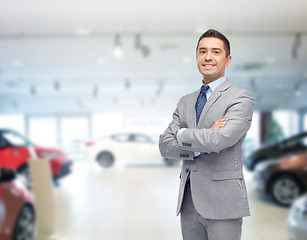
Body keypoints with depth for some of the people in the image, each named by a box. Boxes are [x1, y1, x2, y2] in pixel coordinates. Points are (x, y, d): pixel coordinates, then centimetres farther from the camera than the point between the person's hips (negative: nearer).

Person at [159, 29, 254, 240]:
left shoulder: (241, 98, -6)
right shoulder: (185, 102, 13)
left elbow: (218, 141, -21)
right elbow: (165, 146, 4)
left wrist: (182, 133, -4)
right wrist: (199, 148, -13)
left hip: (222, 202, -5)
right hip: (188, 202, 5)